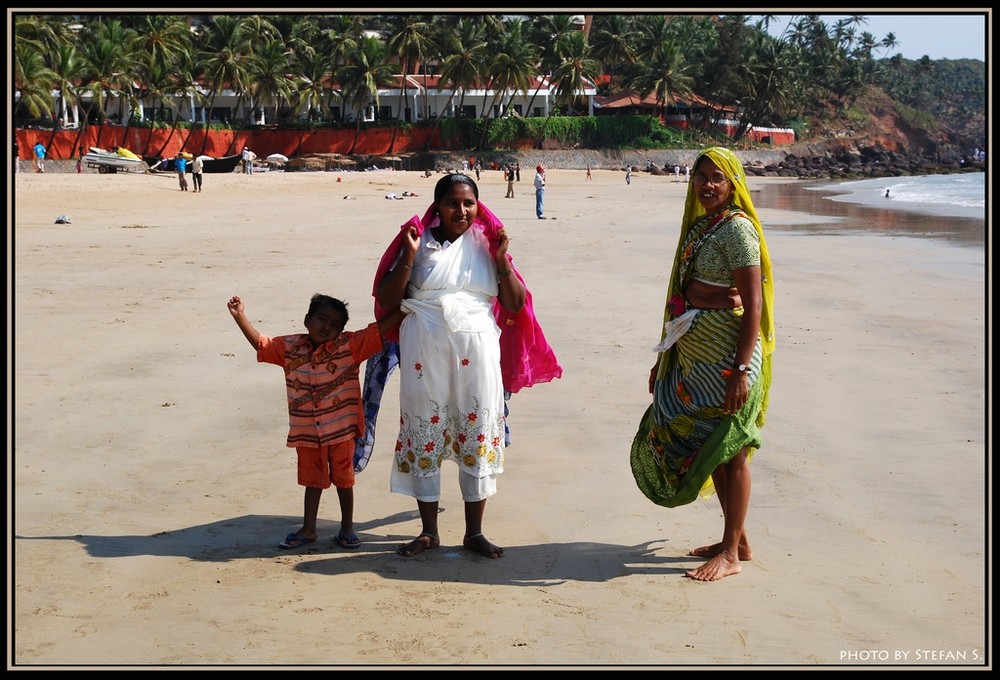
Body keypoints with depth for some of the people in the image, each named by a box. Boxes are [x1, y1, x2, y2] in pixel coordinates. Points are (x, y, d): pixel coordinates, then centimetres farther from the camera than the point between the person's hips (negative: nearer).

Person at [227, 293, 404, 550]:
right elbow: (260, 343, 7)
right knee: (312, 480, 16)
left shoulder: (349, 346, -10)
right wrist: (240, 316, 0)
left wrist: (405, 308, -24)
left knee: (343, 479, 11)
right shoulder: (290, 347, -1)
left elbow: (379, 330, -15)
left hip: (341, 429, -3)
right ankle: (308, 529, 28)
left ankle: (347, 528, 25)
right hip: (306, 431, 3)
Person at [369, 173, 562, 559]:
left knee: (478, 436, 3)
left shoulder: (488, 243, 8)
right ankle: (428, 531, 16)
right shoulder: (419, 241, 5)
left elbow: (516, 305, 6)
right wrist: (408, 257, -8)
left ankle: (474, 532, 14)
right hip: (425, 349, 0)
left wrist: (502, 260, -7)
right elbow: (386, 300, 3)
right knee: (424, 432, 4)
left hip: (477, 349, 1)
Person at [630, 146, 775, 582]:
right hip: (694, 358, 8)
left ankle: (731, 553, 10)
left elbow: (754, 304, -17)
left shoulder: (737, 229, -12)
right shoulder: (698, 227, 13)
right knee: (708, 447, 14)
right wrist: (663, 358, 18)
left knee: (729, 450, 0)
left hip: (727, 360, -8)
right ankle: (737, 540, 27)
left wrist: (742, 369, -22)